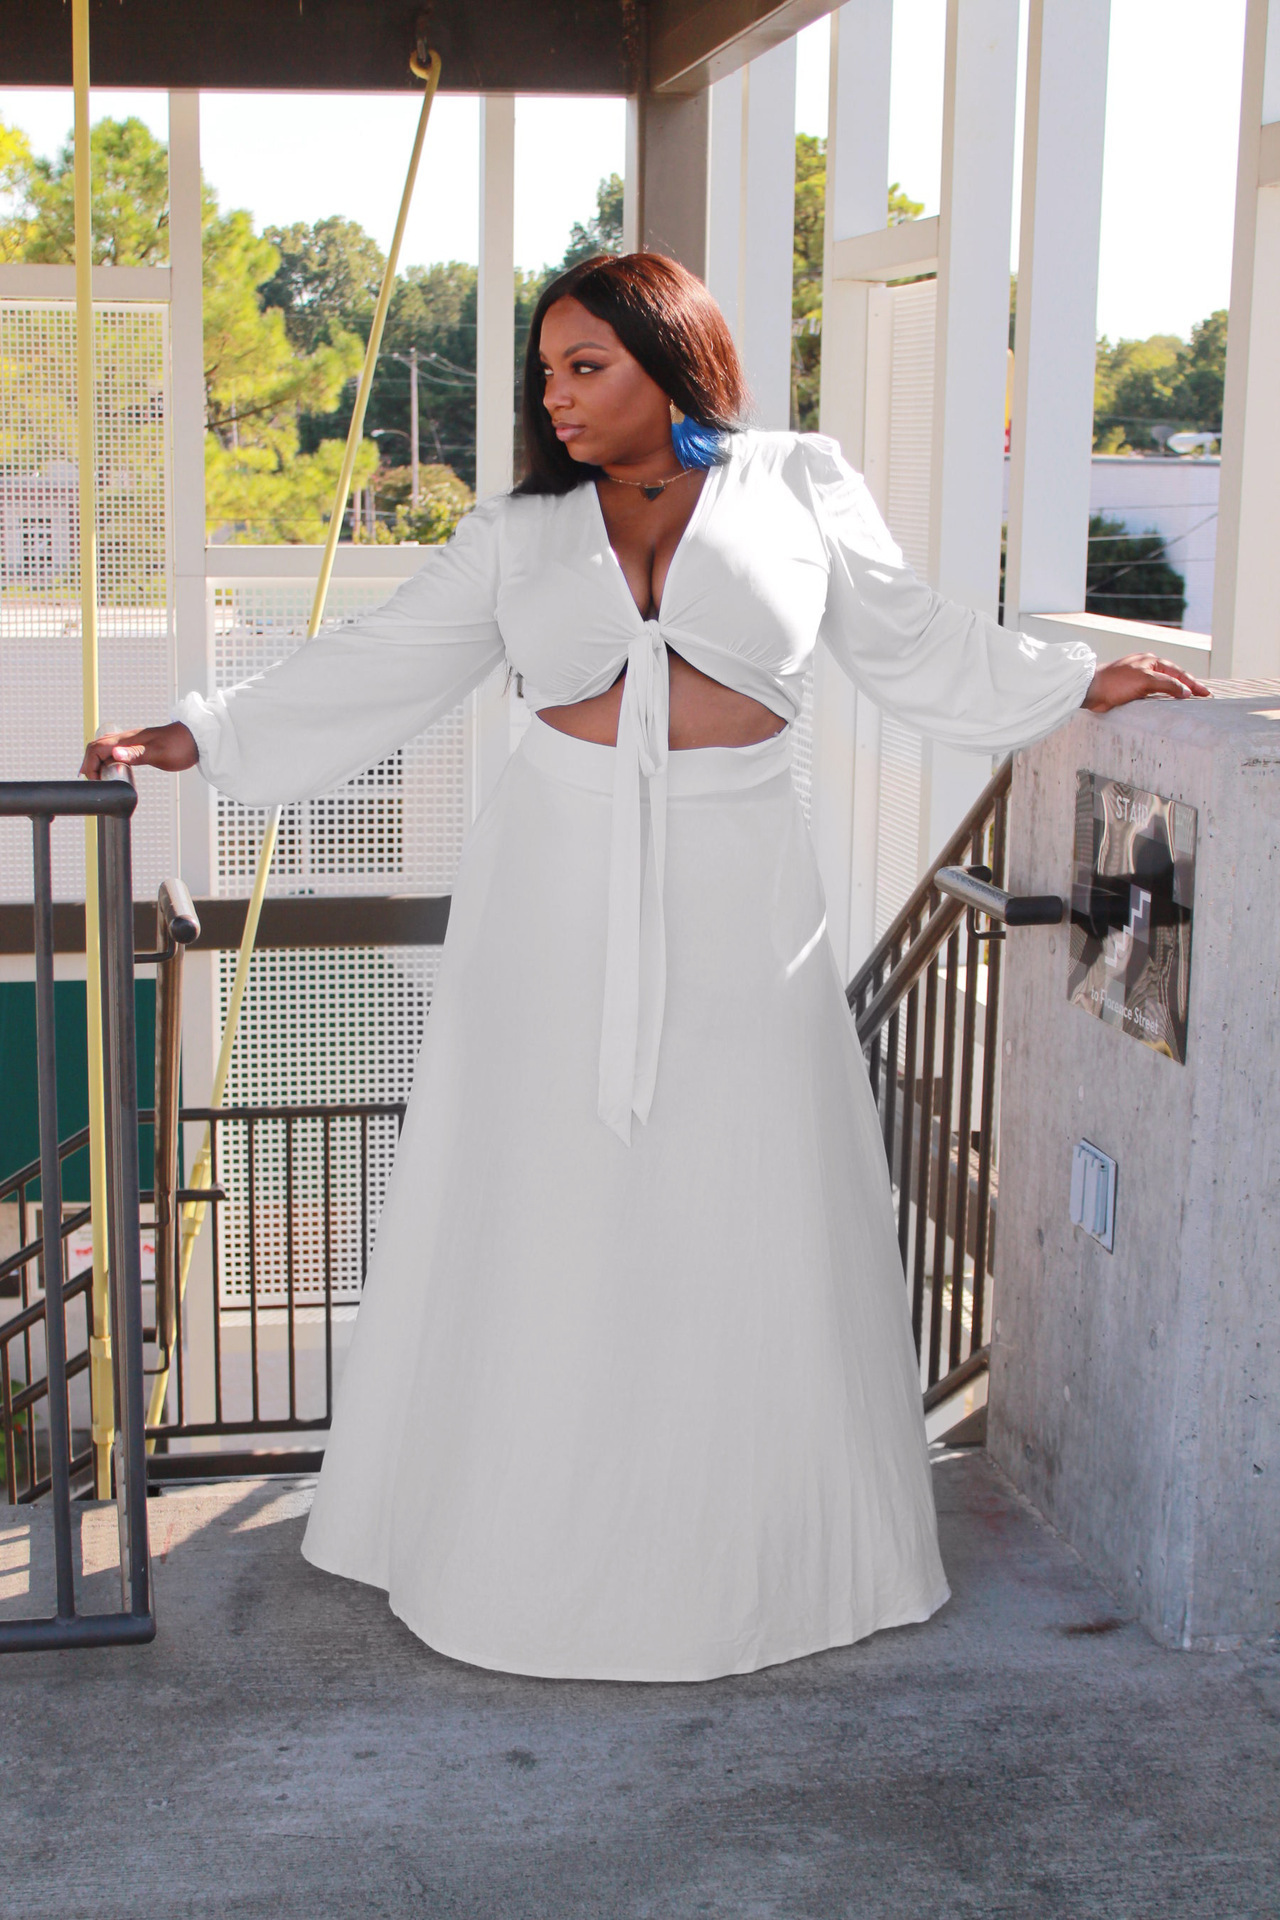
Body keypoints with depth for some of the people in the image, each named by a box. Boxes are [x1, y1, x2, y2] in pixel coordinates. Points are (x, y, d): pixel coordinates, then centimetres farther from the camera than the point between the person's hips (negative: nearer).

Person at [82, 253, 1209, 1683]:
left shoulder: (799, 488, 5)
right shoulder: (520, 530, 7)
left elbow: (914, 644, 14)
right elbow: (378, 667, 7)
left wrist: (1082, 681, 13)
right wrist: (199, 737, 2)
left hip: (732, 893, -1)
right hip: (557, 885, 1)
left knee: (737, 1218, 4)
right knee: (541, 1208, 5)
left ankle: (753, 1547, 21)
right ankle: (525, 1528, 20)